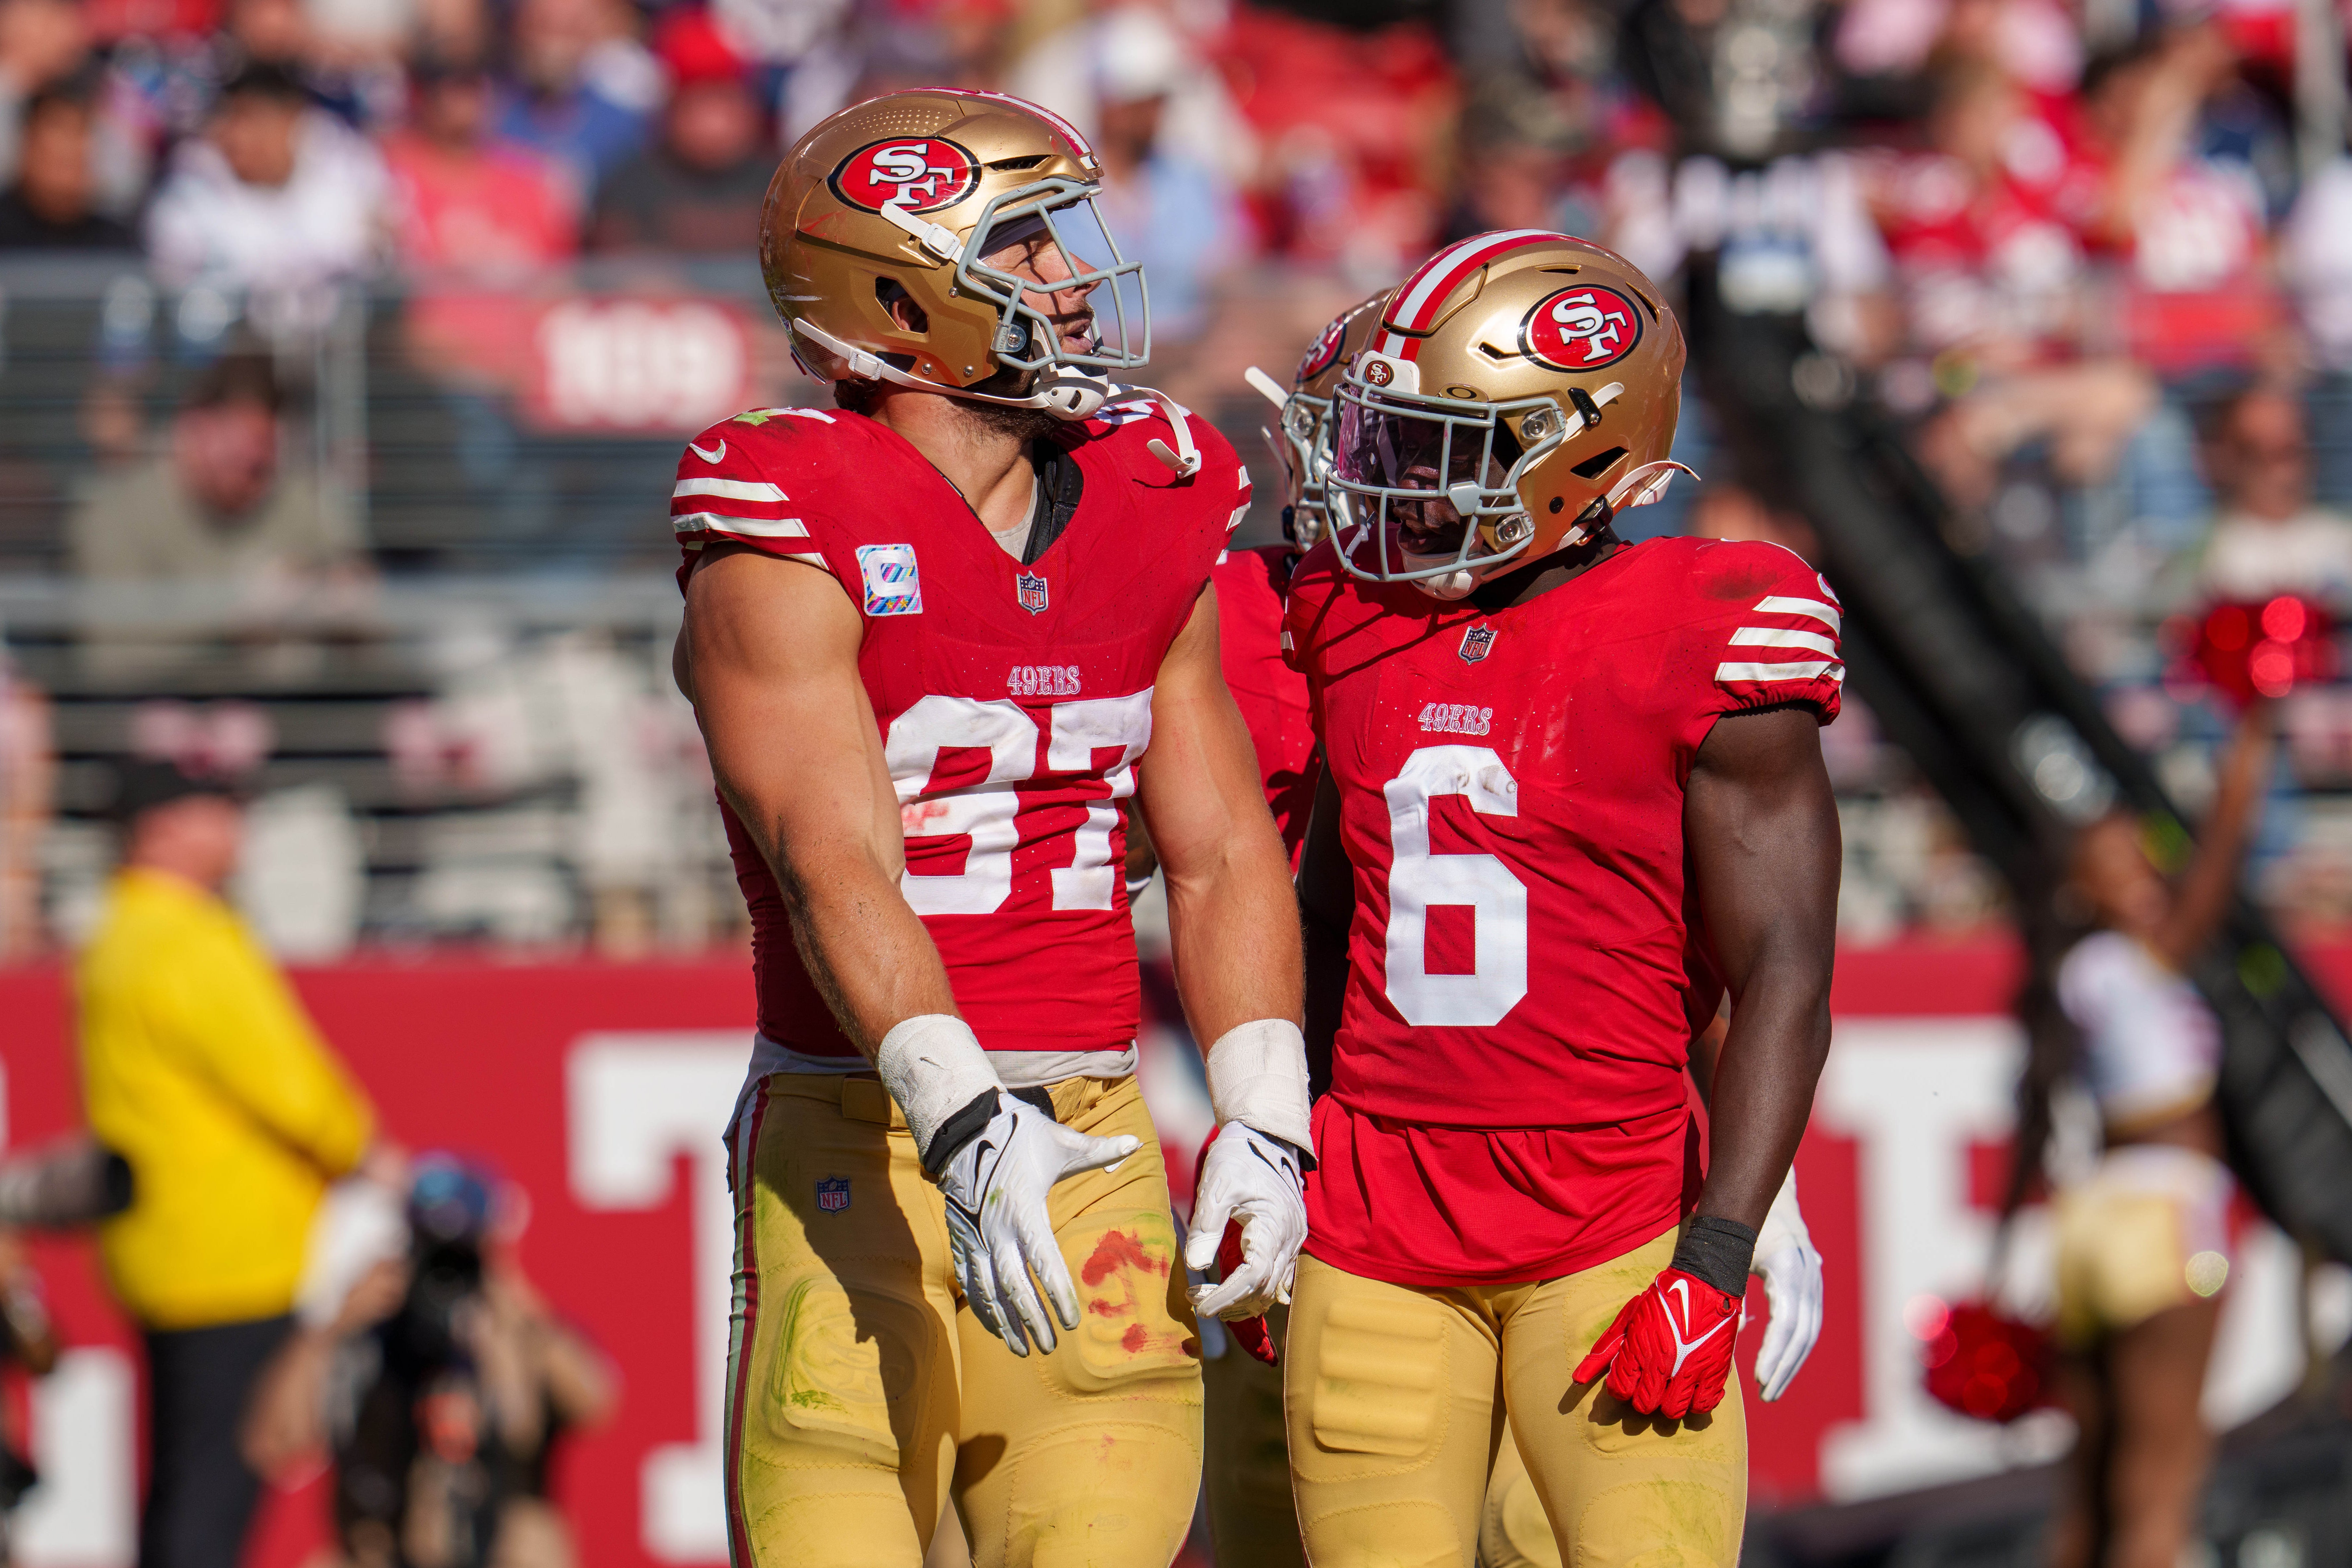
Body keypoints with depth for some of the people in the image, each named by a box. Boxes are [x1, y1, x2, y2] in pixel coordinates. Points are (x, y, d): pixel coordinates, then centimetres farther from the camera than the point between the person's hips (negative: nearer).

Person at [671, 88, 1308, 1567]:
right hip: (862, 1142, -5)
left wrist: (1264, 1122, 0)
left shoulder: (1148, 509, 11)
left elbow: (1221, 850, 12)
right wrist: (963, 1124, -32)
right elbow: (834, 861, -19)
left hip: (1091, 1142, 5)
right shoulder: (786, 542, -8)